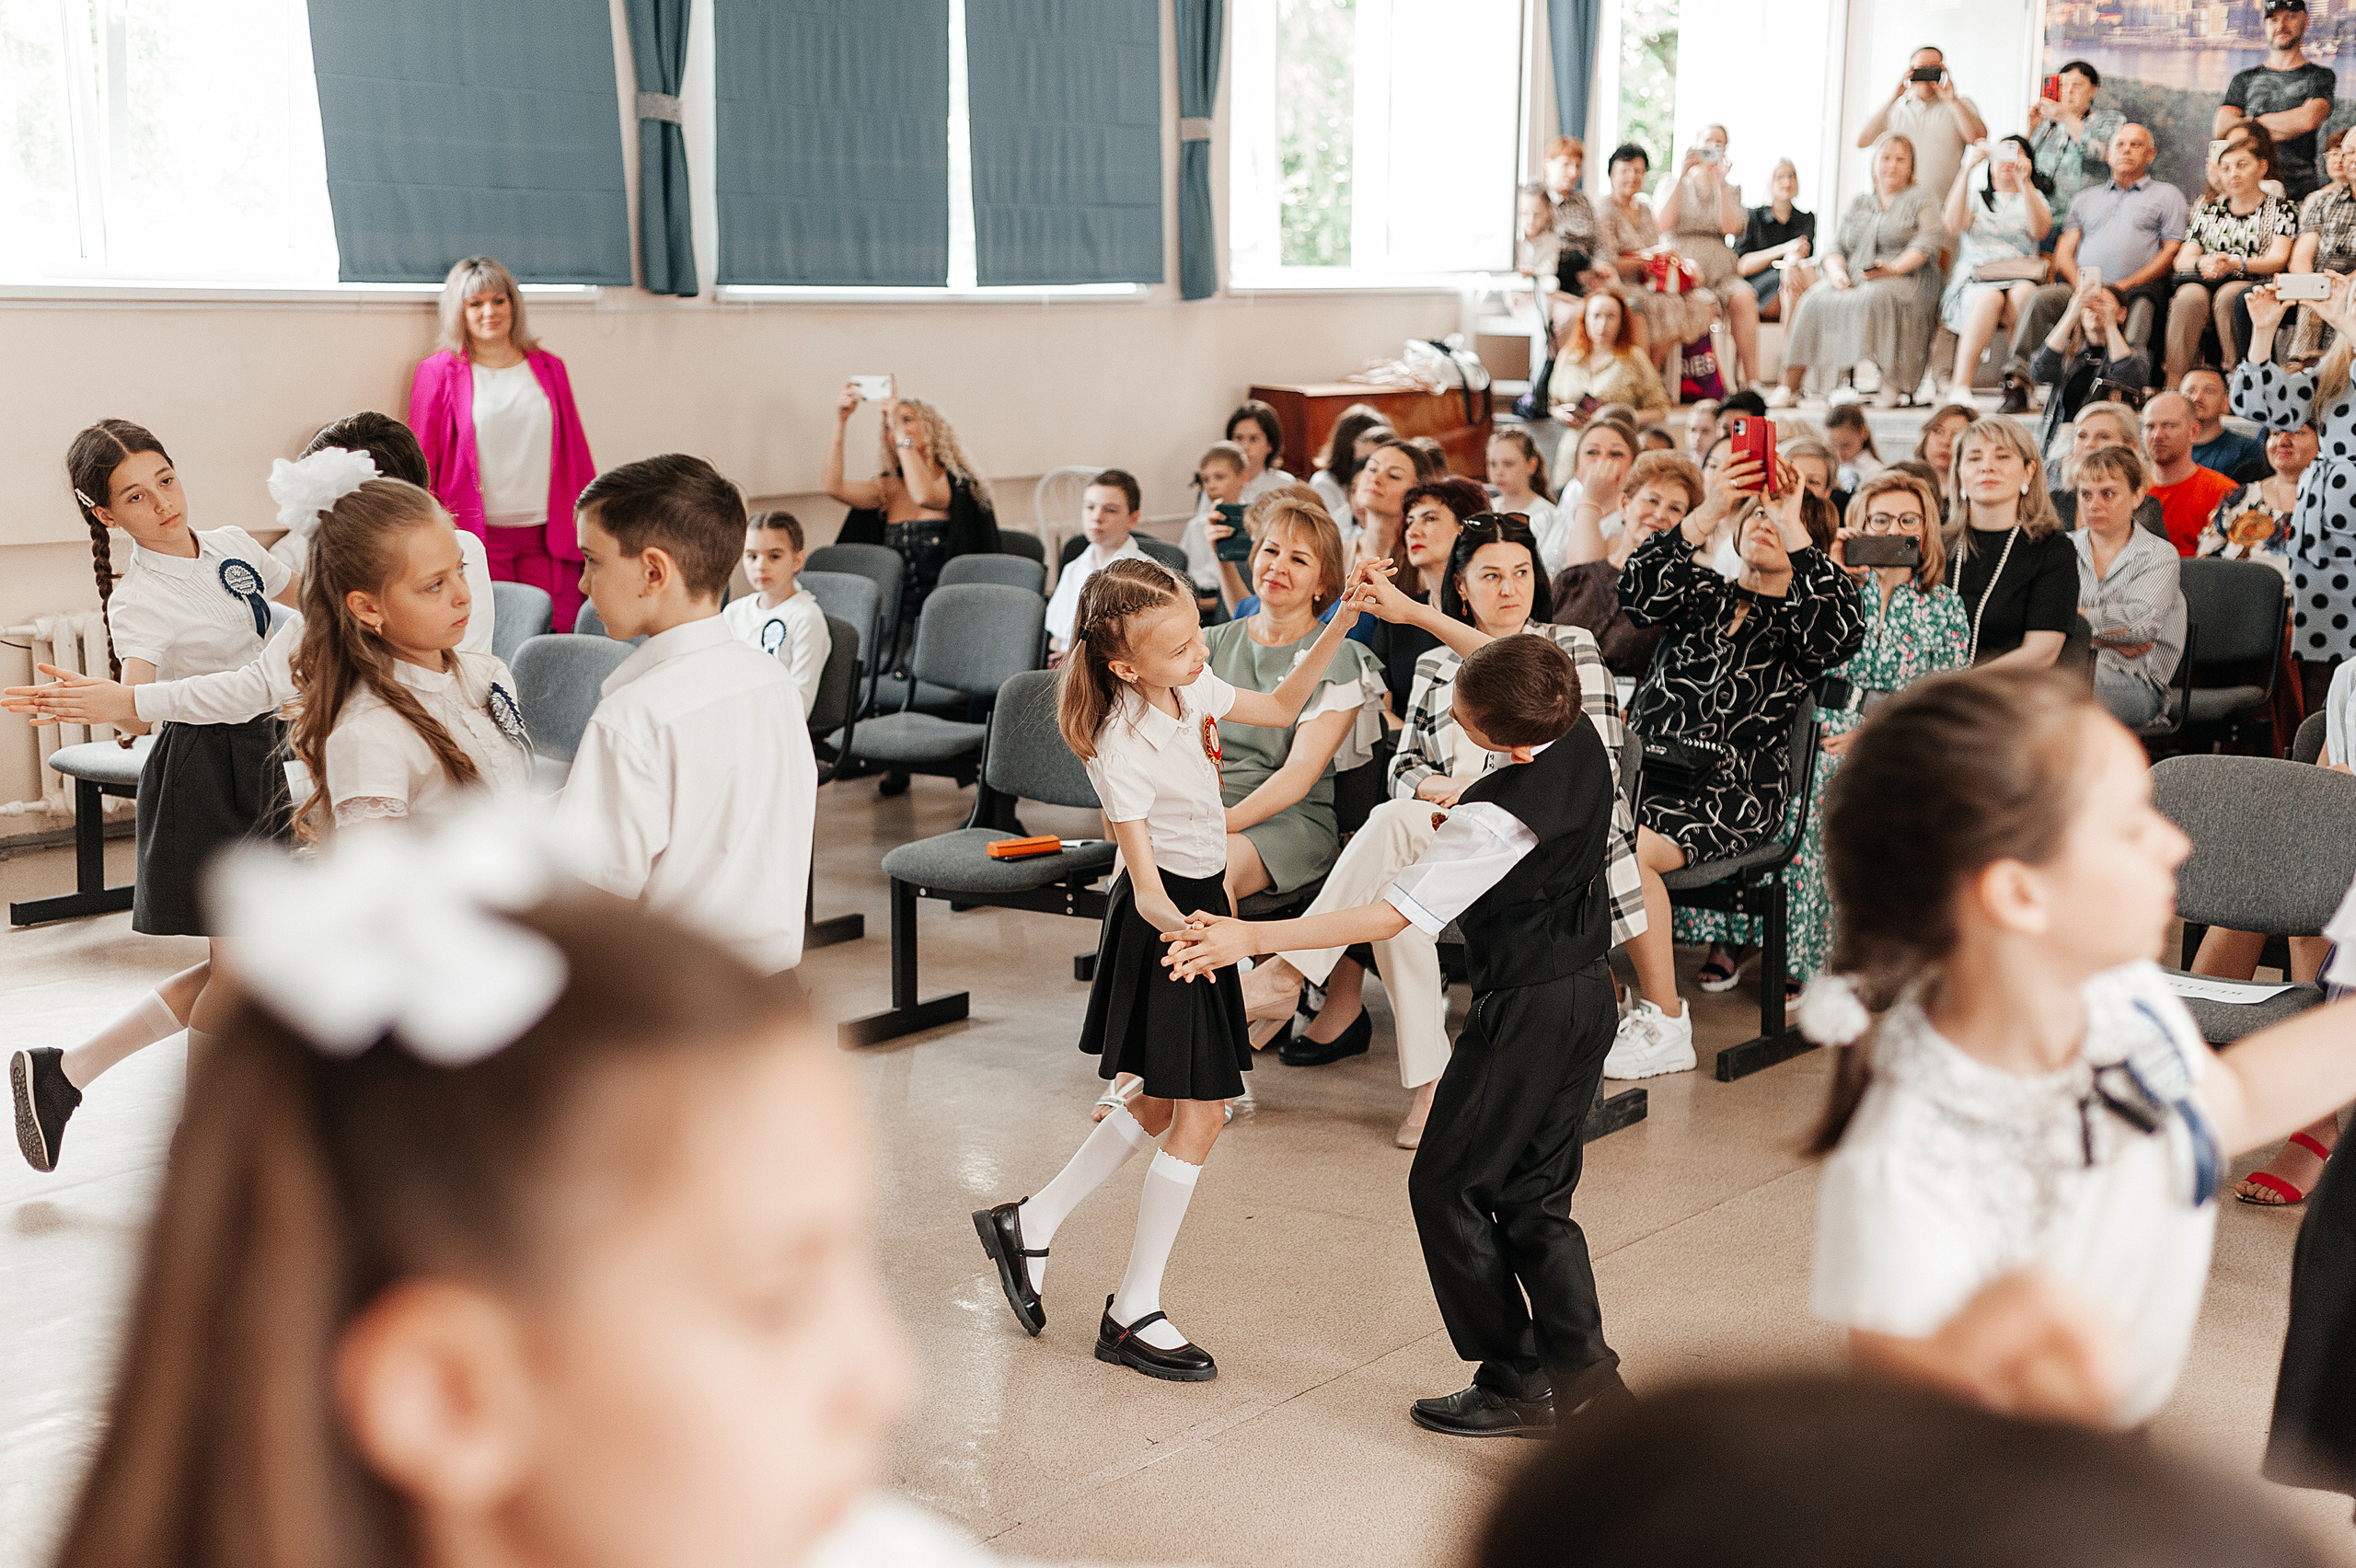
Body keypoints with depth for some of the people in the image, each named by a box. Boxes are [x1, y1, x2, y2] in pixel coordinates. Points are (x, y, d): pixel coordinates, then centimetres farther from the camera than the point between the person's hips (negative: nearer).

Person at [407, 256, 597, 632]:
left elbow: (576, 455, 16)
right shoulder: (438, 372, 6)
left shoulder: (548, 369, 14)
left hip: (548, 535, 3)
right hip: (478, 534, -2)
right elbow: (421, 462, 7)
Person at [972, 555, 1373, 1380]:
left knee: (1164, 1107, 18)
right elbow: (1147, 886, -27)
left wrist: (1341, 624, 3)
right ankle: (1133, 1314, 7)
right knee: (1200, 1114, -4)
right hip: (1165, 915, -9)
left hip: (1199, 904, 9)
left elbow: (1280, 707, 13)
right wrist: (1180, 926, -49)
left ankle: (1030, 1222, 30)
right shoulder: (1122, 749, -27)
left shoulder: (1191, 687, -4)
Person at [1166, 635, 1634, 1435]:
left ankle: (1517, 1380, 11)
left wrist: (1249, 938, -29)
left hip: (1525, 1010, -9)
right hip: (1590, 990, 9)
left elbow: (1390, 917, -28)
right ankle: (1583, 1374, 15)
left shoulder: (1496, 816, -27)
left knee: (1447, 1187, 5)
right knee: (1535, 1193, 15)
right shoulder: (1585, 740, -3)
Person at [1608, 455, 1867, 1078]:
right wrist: (1708, 512, -13)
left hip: (1730, 791, -3)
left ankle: (1666, 1023, -18)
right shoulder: (1701, 594, 18)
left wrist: (1793, 528, -14)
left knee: (1628, 852, -31)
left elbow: (1842, 633, -15)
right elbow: (1640, 592, -4)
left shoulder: (1796, 624, 10)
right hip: (1640, 765, 3)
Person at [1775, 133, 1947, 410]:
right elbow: (1837, 245, 19)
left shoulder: (1922, 200, 14)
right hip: (1852, 281, 4)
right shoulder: (1859, 202, 28)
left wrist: (1893, 268, -21)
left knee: (1874, 298, -40)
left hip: (1904, 281, -4)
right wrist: (1836, 270, -6)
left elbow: (1927, 243, -3)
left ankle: (1891, 385, -42)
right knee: (1814, 300, -27)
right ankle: (1790, 386, -32)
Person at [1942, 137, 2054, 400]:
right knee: (1990, 298, -37)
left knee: (2023, 295, -37)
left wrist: (2024, 182, -10)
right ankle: (1960, 386, -43)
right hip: (1974, 279, -1)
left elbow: (2040, 231, -1)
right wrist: (1966, 171, -7)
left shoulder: (2034, 198, 25)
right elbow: (1953, 225, -2)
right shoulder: (1974, 198, 24)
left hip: (2020, 278, 1)